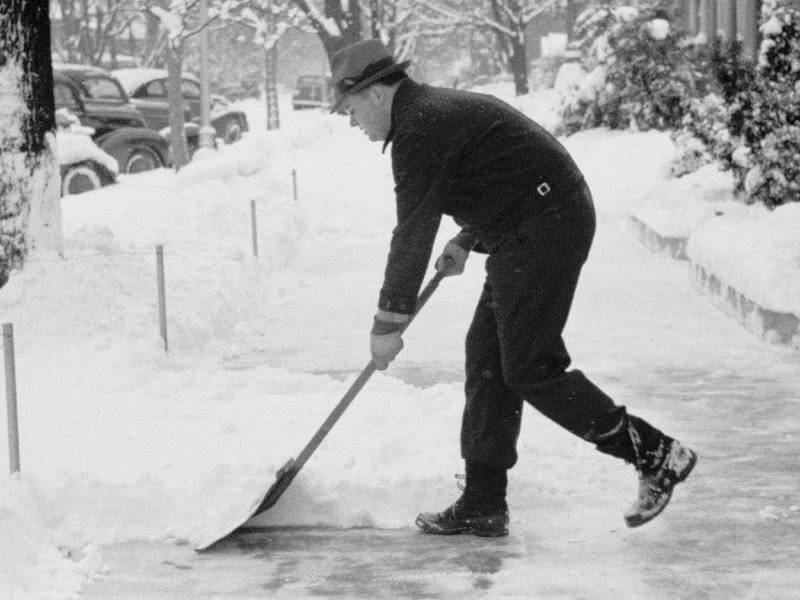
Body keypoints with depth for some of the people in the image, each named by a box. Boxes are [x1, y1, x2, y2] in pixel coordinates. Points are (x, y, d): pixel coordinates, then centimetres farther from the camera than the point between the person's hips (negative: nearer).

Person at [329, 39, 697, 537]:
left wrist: (389, 323, -9)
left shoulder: (419, 129, -14)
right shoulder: (436, 109, 19)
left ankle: (656, 455, -5)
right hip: (537, 230, 11)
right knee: (488, 355, 9)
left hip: (545, 229, -11)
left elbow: (413, 232, -15)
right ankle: (483, 504, 12)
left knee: (530, 369, -9)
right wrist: (468, 241, 21)